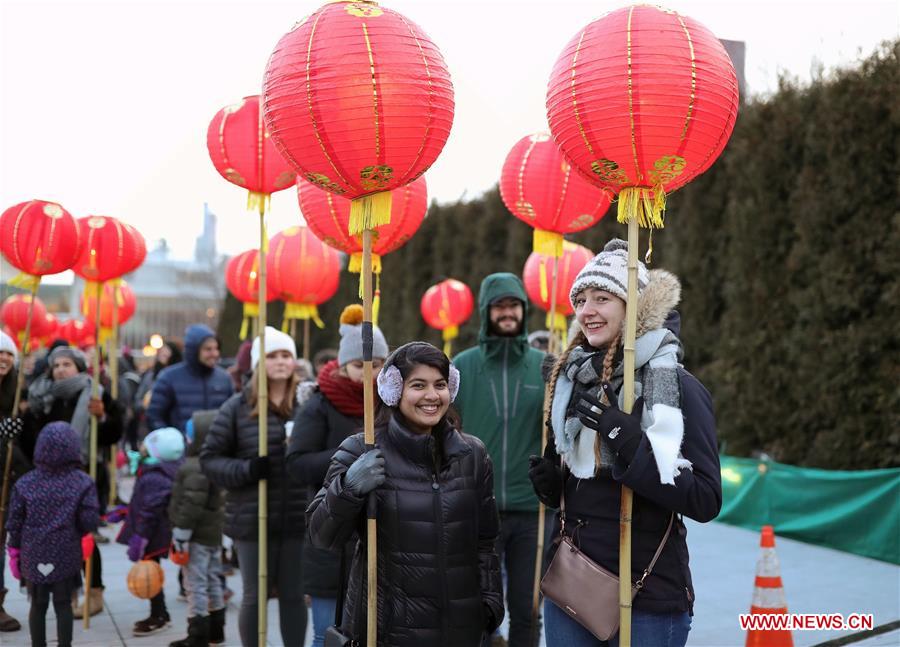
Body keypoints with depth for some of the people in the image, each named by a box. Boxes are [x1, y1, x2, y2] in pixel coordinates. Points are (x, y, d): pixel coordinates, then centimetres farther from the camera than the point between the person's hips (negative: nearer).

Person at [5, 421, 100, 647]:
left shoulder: (25, 484, -4)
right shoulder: (82, 483, -8)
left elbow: (14, 524, 0)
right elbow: (90, 522, -10)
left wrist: (14, 553, 11)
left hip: (34, 556, 1)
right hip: (66, 556, -1)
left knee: (38, 605, 13)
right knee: (63, 605, 8)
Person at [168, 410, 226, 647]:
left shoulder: (195, 469, -22)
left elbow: (192, 504, -24)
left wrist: (181, 534, -18)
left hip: (198, 536, -10)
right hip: (214, 533, 10)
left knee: (196, 585, -4)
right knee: (213, 582, 18)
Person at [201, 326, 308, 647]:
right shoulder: (238, 407, -2)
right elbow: (210, 458, 1)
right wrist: (246, 469, -14)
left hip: (299, 518, 1)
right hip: (253, 519, -1)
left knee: (294, 595, 12)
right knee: (255, 596, 11)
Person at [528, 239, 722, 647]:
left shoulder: (677, 386, -10)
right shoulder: (572, 380, 8)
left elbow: (706, 500, -17)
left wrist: (628, 440, -24)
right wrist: (548, 483, -2)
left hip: (649, 600, -5)